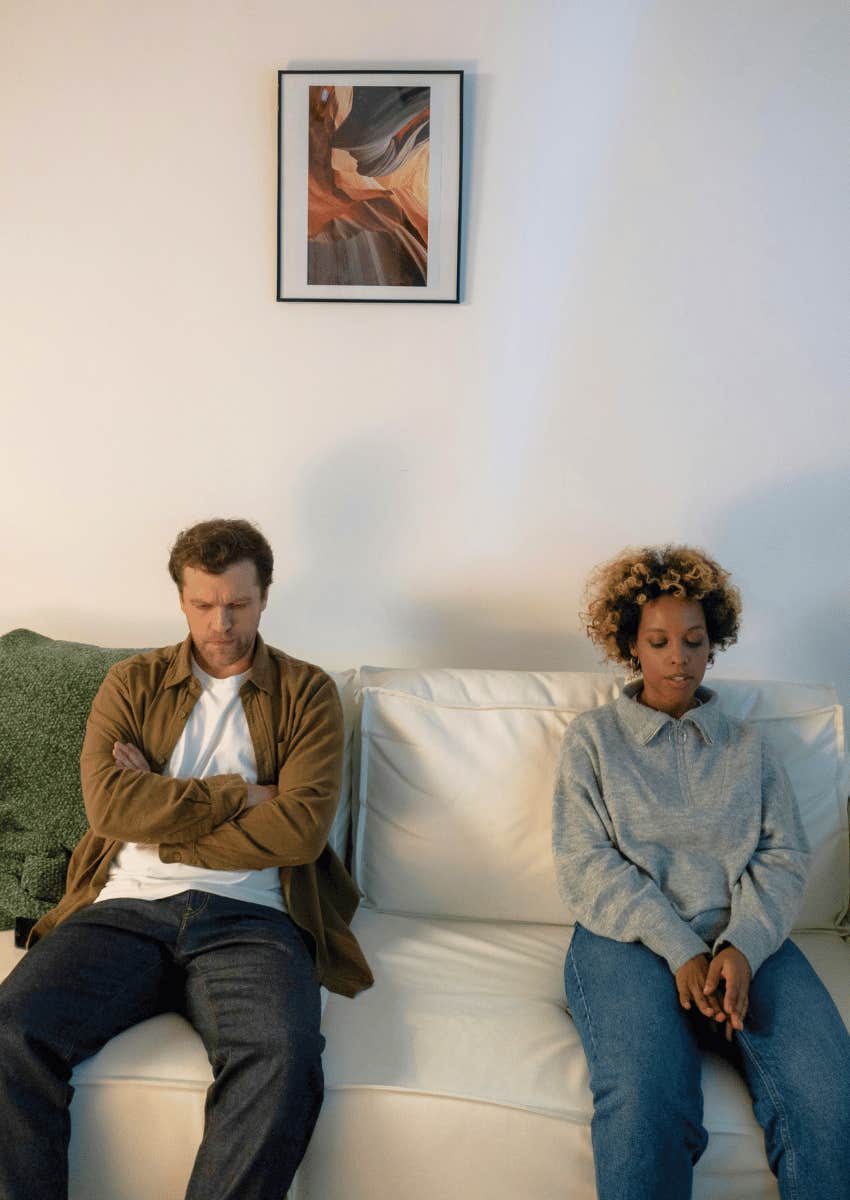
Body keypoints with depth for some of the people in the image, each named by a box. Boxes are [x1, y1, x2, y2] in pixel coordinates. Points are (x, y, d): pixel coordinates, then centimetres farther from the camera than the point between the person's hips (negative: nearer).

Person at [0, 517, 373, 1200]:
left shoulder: (306, 692, 10)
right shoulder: (132, 683, 16)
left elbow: (302, 828, -4)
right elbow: (108, 804, -2)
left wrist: (161, 818, -2)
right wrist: (242, 794, -4)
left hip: (249, 918, -2)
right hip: (126, 909, 2)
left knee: (285, 1062, -31)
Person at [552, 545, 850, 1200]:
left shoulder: (747, 745, 21)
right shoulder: (593, 737, 13)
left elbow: (785, 856, 9)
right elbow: (584, 861, 2)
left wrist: (743, 947, -12)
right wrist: (679, 949, -12)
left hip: (746, 940, 2)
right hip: (630, 938, -2)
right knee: (645, 1097, -32)